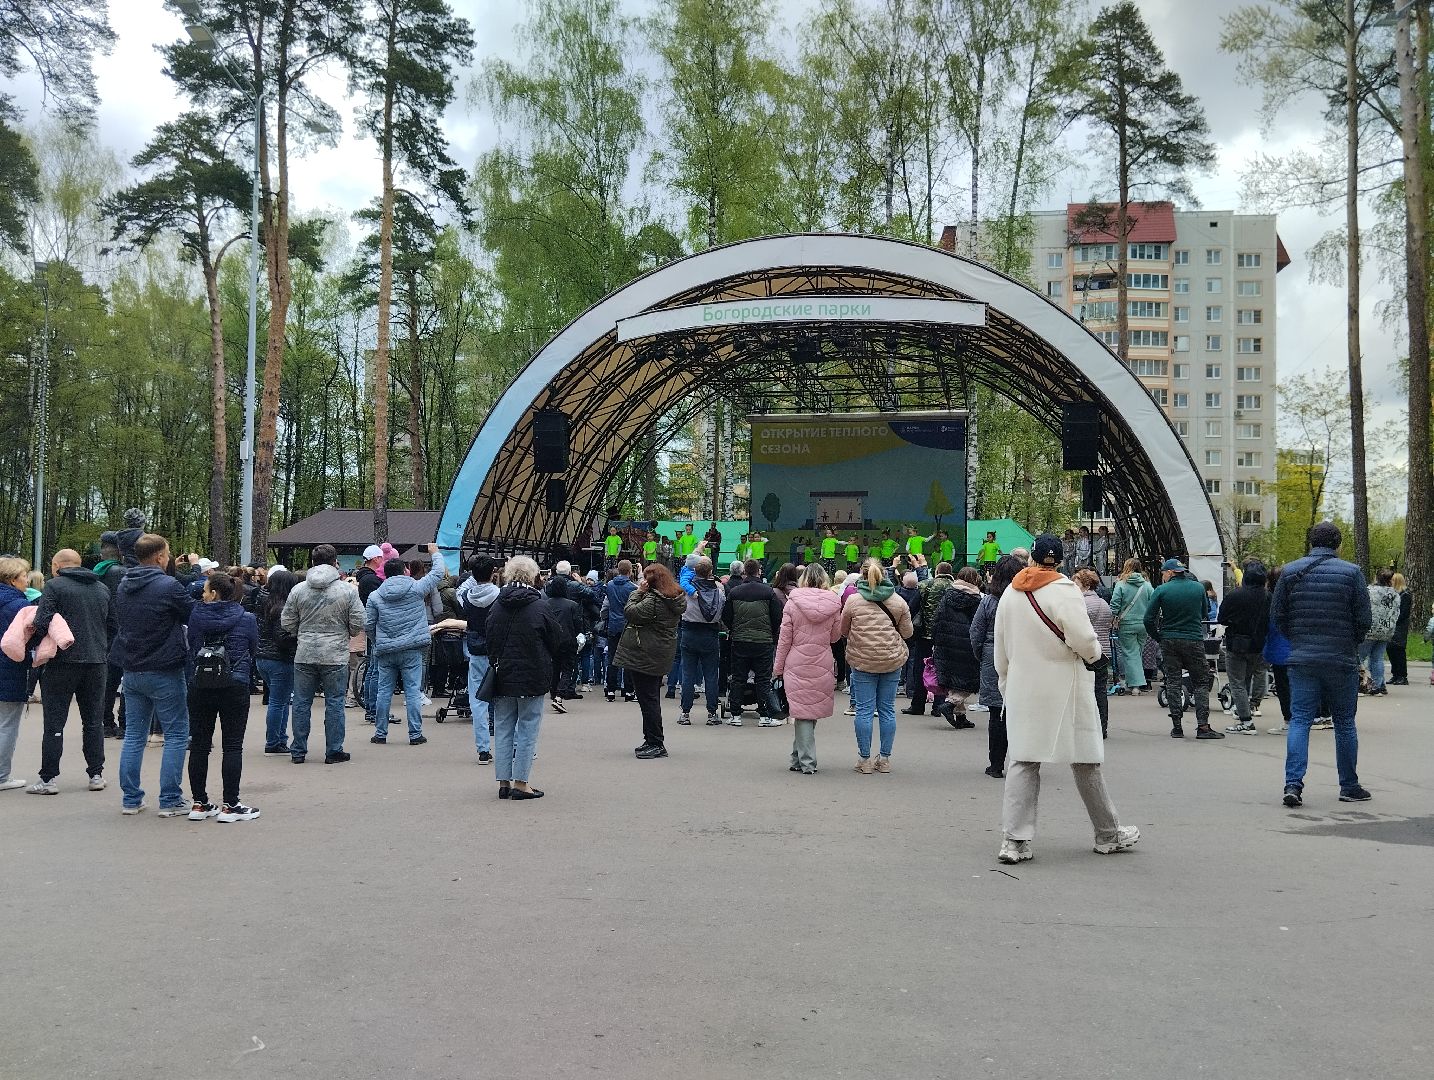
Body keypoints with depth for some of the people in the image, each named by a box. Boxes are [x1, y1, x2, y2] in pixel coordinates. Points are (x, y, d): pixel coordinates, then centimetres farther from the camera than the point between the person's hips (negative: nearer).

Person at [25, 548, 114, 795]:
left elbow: (41, 623, -15)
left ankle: (49, 778, 1)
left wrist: (30, 645, 0)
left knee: (54, 721, 1)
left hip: (64, 662, -5)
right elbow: (113, 626, 14)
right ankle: (96, 774, 13)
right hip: (97, 662, 5)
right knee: (94, 721, 11)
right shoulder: (102, 588, 12)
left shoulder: (55, 586, -5)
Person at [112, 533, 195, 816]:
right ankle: (170, 801, 0)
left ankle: (131, 799, 15)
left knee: (134, 734, 13)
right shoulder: (169, 586, -16)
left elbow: (118, 622, 18)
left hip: (131, 671, 7)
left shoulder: (124, 586, 8)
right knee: (176, 734, 1)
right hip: (164, 672, -7)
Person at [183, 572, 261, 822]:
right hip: (235, 687, -2)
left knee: (199, 745, 11)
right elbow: (253, 650, 9)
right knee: (232, 746, 1)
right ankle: (230, 805, 1)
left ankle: (199, 803, 16)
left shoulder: (196, 614, -1)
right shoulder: (246, 619, -4)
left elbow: (190, 645, 11)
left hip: (199, 687, 2)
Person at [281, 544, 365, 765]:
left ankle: (298, 750, 16)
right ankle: (334, 751, 9)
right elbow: (358, 624, -5)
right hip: (335, 655, -2)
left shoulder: (298, 589, 0)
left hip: (304, 655, 2)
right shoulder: (348, 591, -7)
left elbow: (286, 622, 4)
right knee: (334, 702, 6)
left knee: (302, 703, 10)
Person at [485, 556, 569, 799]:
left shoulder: (496, 606, 3)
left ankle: (503, 782, 14)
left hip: (502, 677, 4)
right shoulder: (539, 606, -9)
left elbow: (487, 639, 10)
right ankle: (521, 783, 3)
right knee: (527, 729, 3)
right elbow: (558, 643, -3)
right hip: (532, 676, -4)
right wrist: (552, 668, 12)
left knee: (503, 728, 11)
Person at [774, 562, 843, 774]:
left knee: (803, 712, 2)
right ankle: (799, 758, 17)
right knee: (813, 710, 11)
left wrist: (778, 667, 6)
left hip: (796, 664, -2)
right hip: (822, 666, 2)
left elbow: (784, 638, -2)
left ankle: (807, 762, 0)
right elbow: (835, 637, 8)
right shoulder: (833, 604, -1)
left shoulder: (792, 602, -6)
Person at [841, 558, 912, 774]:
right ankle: (885, 759, 13)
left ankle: (864, 759, 6)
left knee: (864, 710, 3)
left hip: (862, 661, -2)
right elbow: (907, 632, 7)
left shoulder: (853, 600, -5)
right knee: (887, 709, 9)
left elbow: (844, 632, 5)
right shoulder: (898, 601, 1)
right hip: (892, 660, 2)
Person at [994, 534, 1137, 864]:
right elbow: (1083, 639, -19)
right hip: (1063, 687, -4)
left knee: (1023, 760, 5)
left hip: (1023, 688, 4)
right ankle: (1108, 834, 21)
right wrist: (1095, 653, 3)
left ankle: (1014, 839, -3)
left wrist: (1007, 683, 23)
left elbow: (1001, 650, 12)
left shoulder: (1010, 594, 6)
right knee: (1085, 760, 8)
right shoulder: (1063, 589, -12)